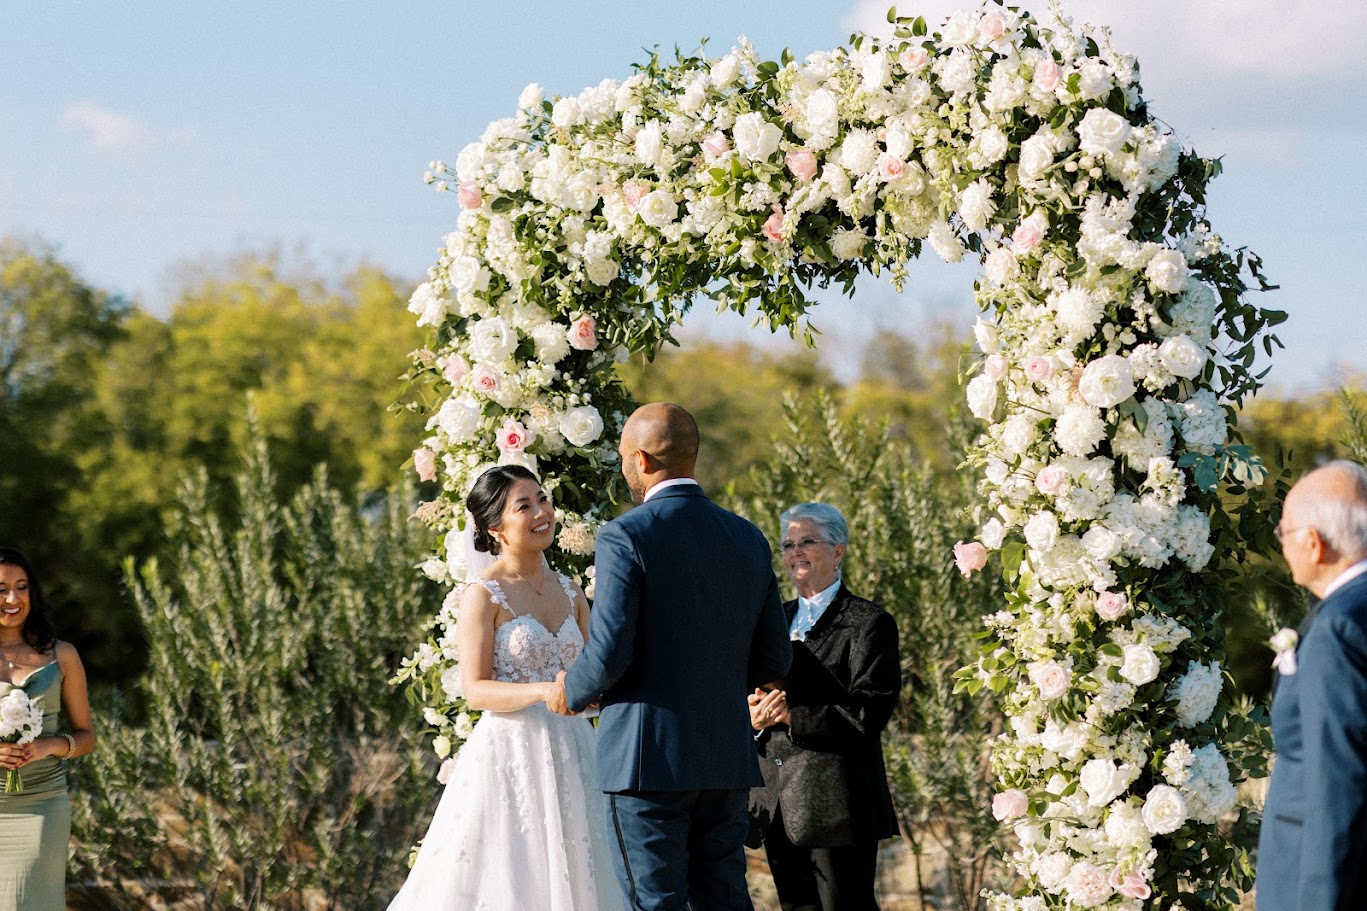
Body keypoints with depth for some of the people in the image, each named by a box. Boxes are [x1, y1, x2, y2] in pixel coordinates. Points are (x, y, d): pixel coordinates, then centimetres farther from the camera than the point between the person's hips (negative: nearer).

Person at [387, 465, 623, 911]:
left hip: (569, 756, 6)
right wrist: (546, 691, -25)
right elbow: (476, 690, -12)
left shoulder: (568, 590, 11)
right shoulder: (484, 594, -7)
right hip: (510, 753, -6)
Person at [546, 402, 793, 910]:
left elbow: (609, 654, -17)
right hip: (727, 760, 6)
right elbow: (773, 659, 12)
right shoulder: (748, 539, 8)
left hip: (648, 760, -6)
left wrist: (572, 692, 3)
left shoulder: (627, 537, -11)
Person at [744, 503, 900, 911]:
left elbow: (869, 715, -12)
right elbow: (752, 693, 21)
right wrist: (755, 717, -4)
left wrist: (791, 714, -17)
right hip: (778, 803, 7)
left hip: (836, 801, -7)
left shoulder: (868, 624, -4)